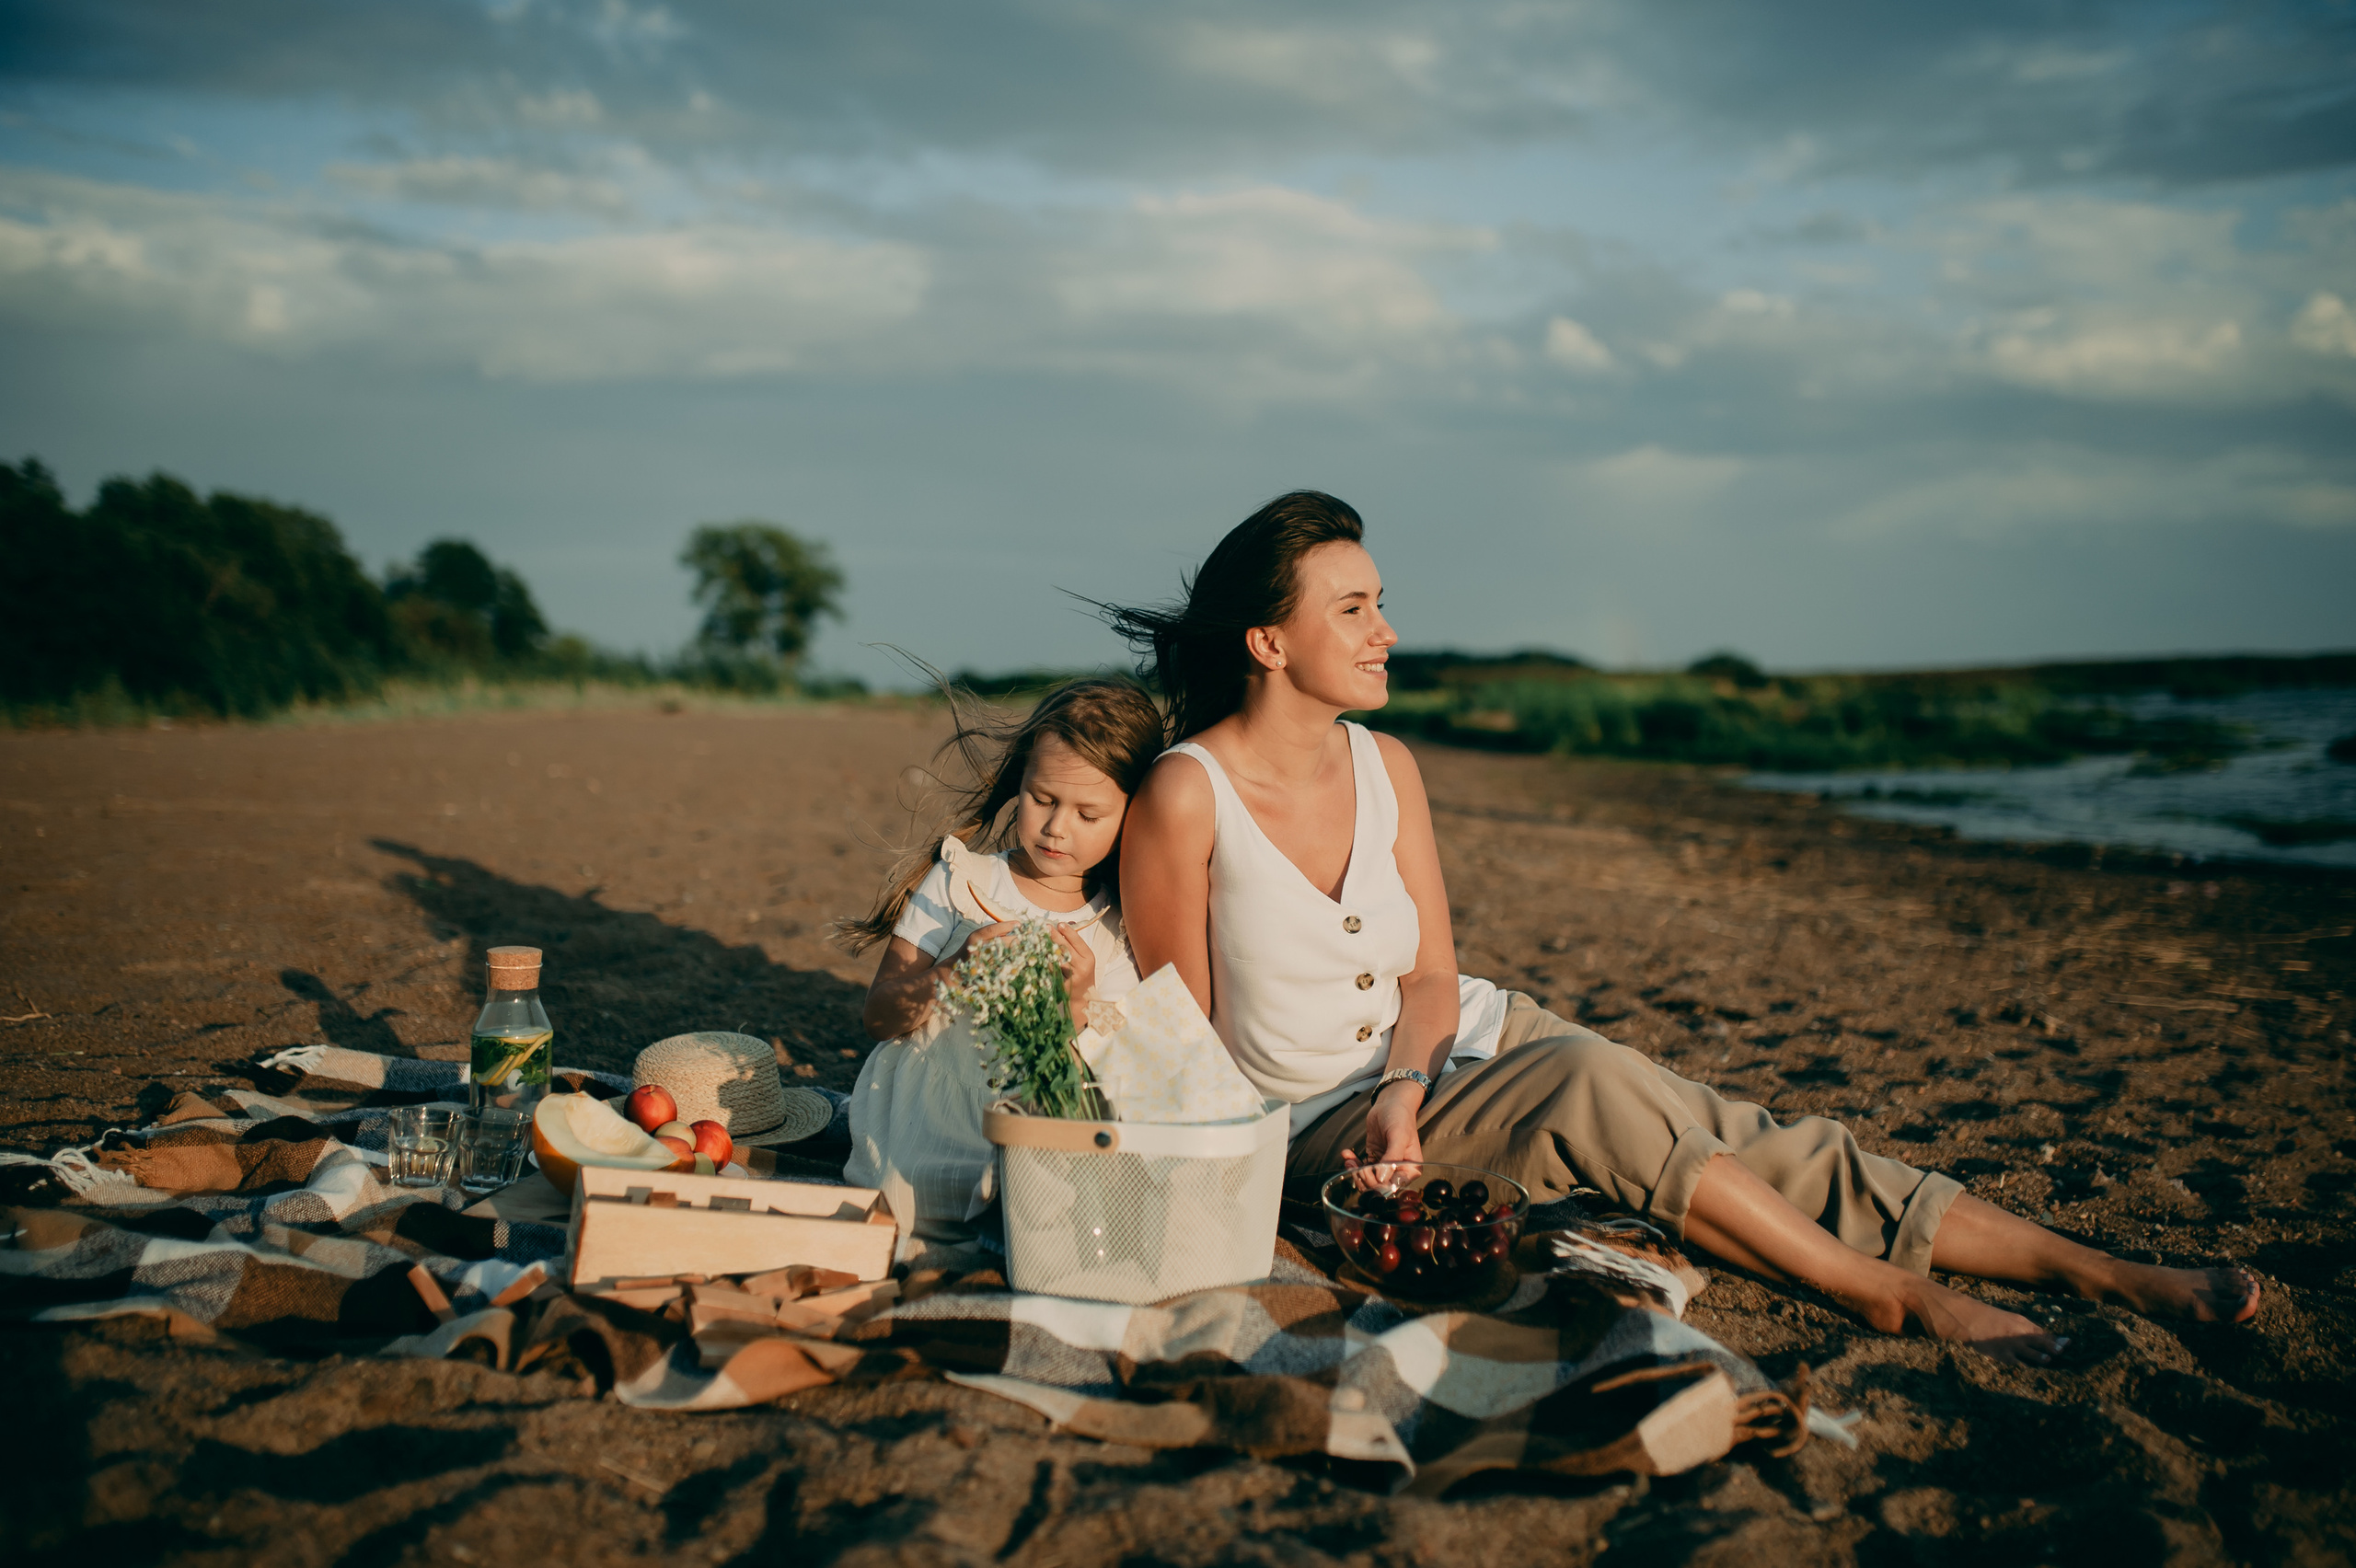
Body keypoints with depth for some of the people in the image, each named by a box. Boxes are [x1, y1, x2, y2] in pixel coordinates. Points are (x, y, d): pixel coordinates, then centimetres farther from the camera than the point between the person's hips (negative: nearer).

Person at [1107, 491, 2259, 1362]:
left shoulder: (1384, 767, 2)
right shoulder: (1185, 796, -17)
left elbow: (1430, 975, 2)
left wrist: (1403, 1086, -19)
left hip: (1448, 1049, 6)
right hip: (1320, 1130, -6)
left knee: (1749, 1141, -10)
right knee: (1591, 1083, -32)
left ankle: (2089, 1268, -9)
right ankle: (1897, 1298, -22)